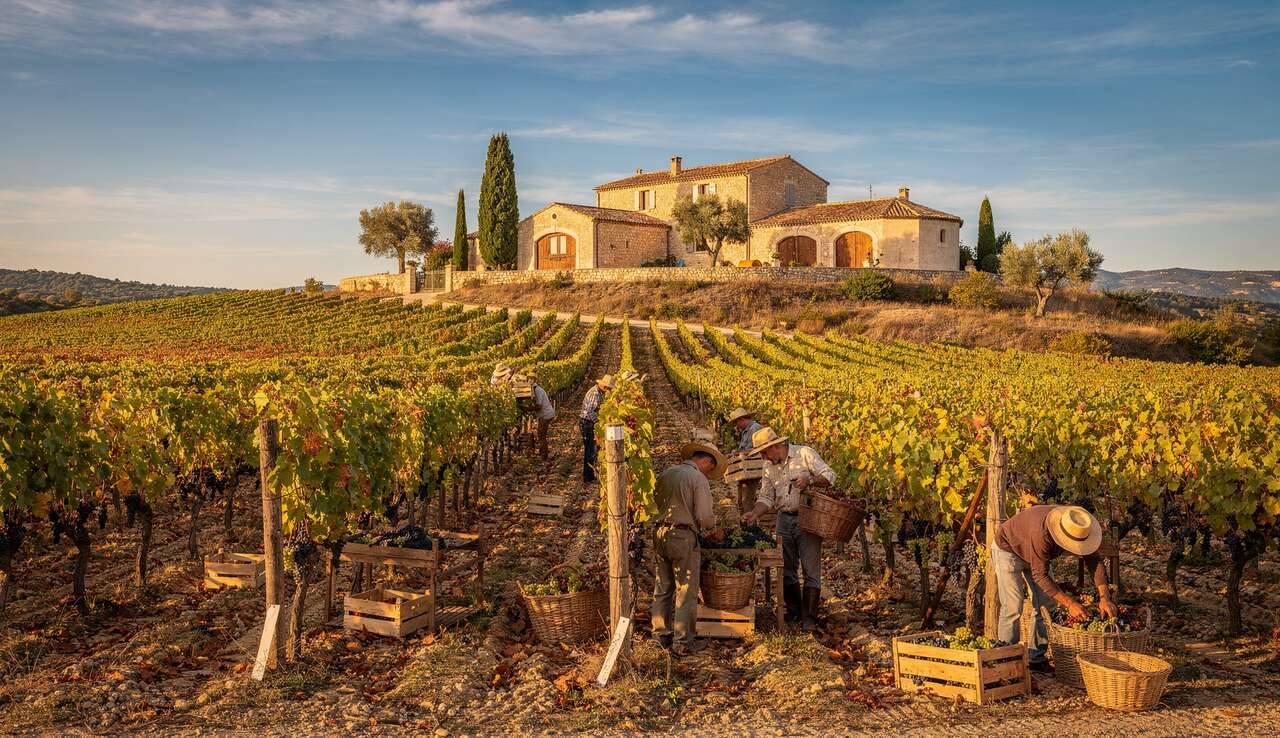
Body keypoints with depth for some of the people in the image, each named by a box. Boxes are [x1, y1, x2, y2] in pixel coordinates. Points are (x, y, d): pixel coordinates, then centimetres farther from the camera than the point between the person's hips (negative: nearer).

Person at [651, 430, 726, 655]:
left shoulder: (666, 474, 10)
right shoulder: (698, 478, -9)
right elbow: (705, 516, -13)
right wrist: (712, 531, 7)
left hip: (660, 534, 7)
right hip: (683, 537, -6)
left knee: (662, 590, 16)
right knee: (686, 593, 4)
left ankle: (662, 635, 24)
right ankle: (681, 643, 7)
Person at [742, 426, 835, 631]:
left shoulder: (804, 454, -6)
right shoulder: (769, 467, 10)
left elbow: (829, 476, -9)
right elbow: (766, 497, 10)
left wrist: (809, 480, -26)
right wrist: (755, 514, -7)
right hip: (784, 520, 6)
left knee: (811, 569, -5)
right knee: (787, 568, 10)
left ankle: (809, 618, 1)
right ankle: (793, 610, 24)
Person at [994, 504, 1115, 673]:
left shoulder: (1077, 528, -23)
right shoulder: (1042, 533, -43)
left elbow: (1094, 560, -17)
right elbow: (1040, 575, -36)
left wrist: (1104, 597, -28)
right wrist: (1070, 603, -38)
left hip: (1034, 552, 7)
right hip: (1008, 549, -7)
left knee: (1045, 603, 2)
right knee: (1013, 606, -14)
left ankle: (1036, 658, 12)